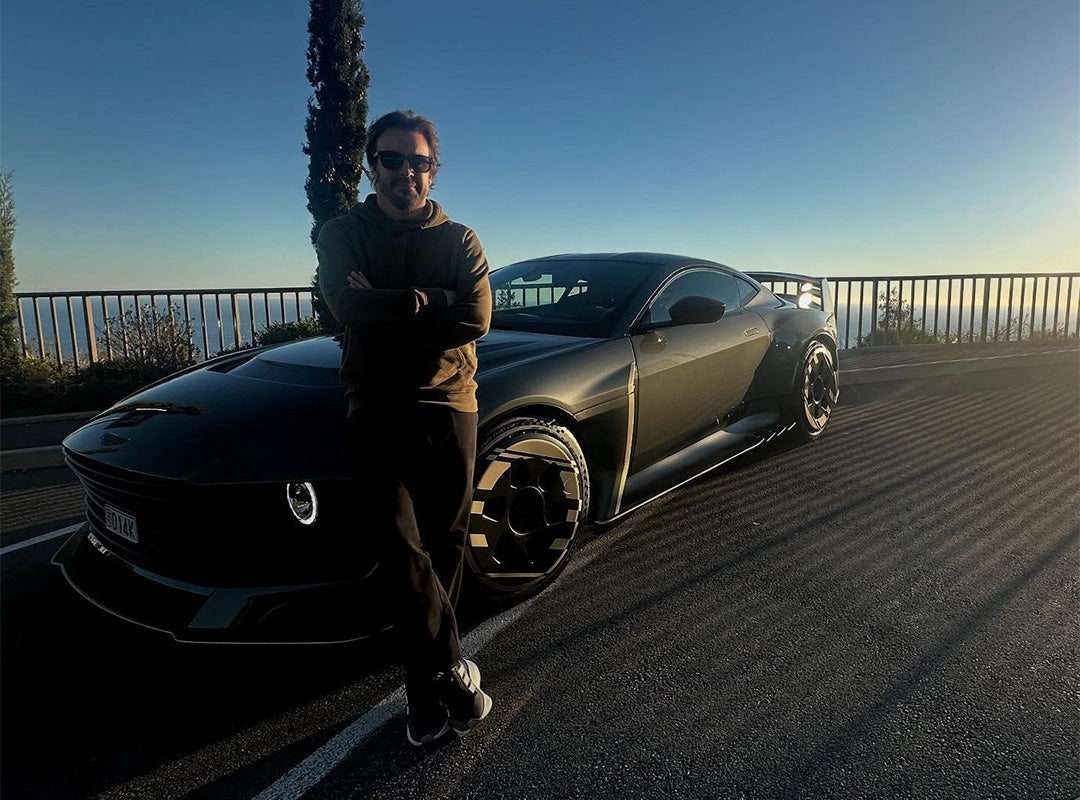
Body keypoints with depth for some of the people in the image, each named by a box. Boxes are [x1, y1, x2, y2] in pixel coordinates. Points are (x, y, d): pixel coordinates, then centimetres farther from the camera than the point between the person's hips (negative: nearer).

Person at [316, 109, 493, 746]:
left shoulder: (459, 240, 11)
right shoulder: (343, 234, 11)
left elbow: (475, 319, -8)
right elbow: (347, 304, -10)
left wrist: (383, 309, -9)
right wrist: (424, 302, -10)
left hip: (448, 406, 1)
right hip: (376, 409, 0)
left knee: (444, 546, 3)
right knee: (400, 545, -12)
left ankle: (426, 685, 18)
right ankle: (453, 672, 1)